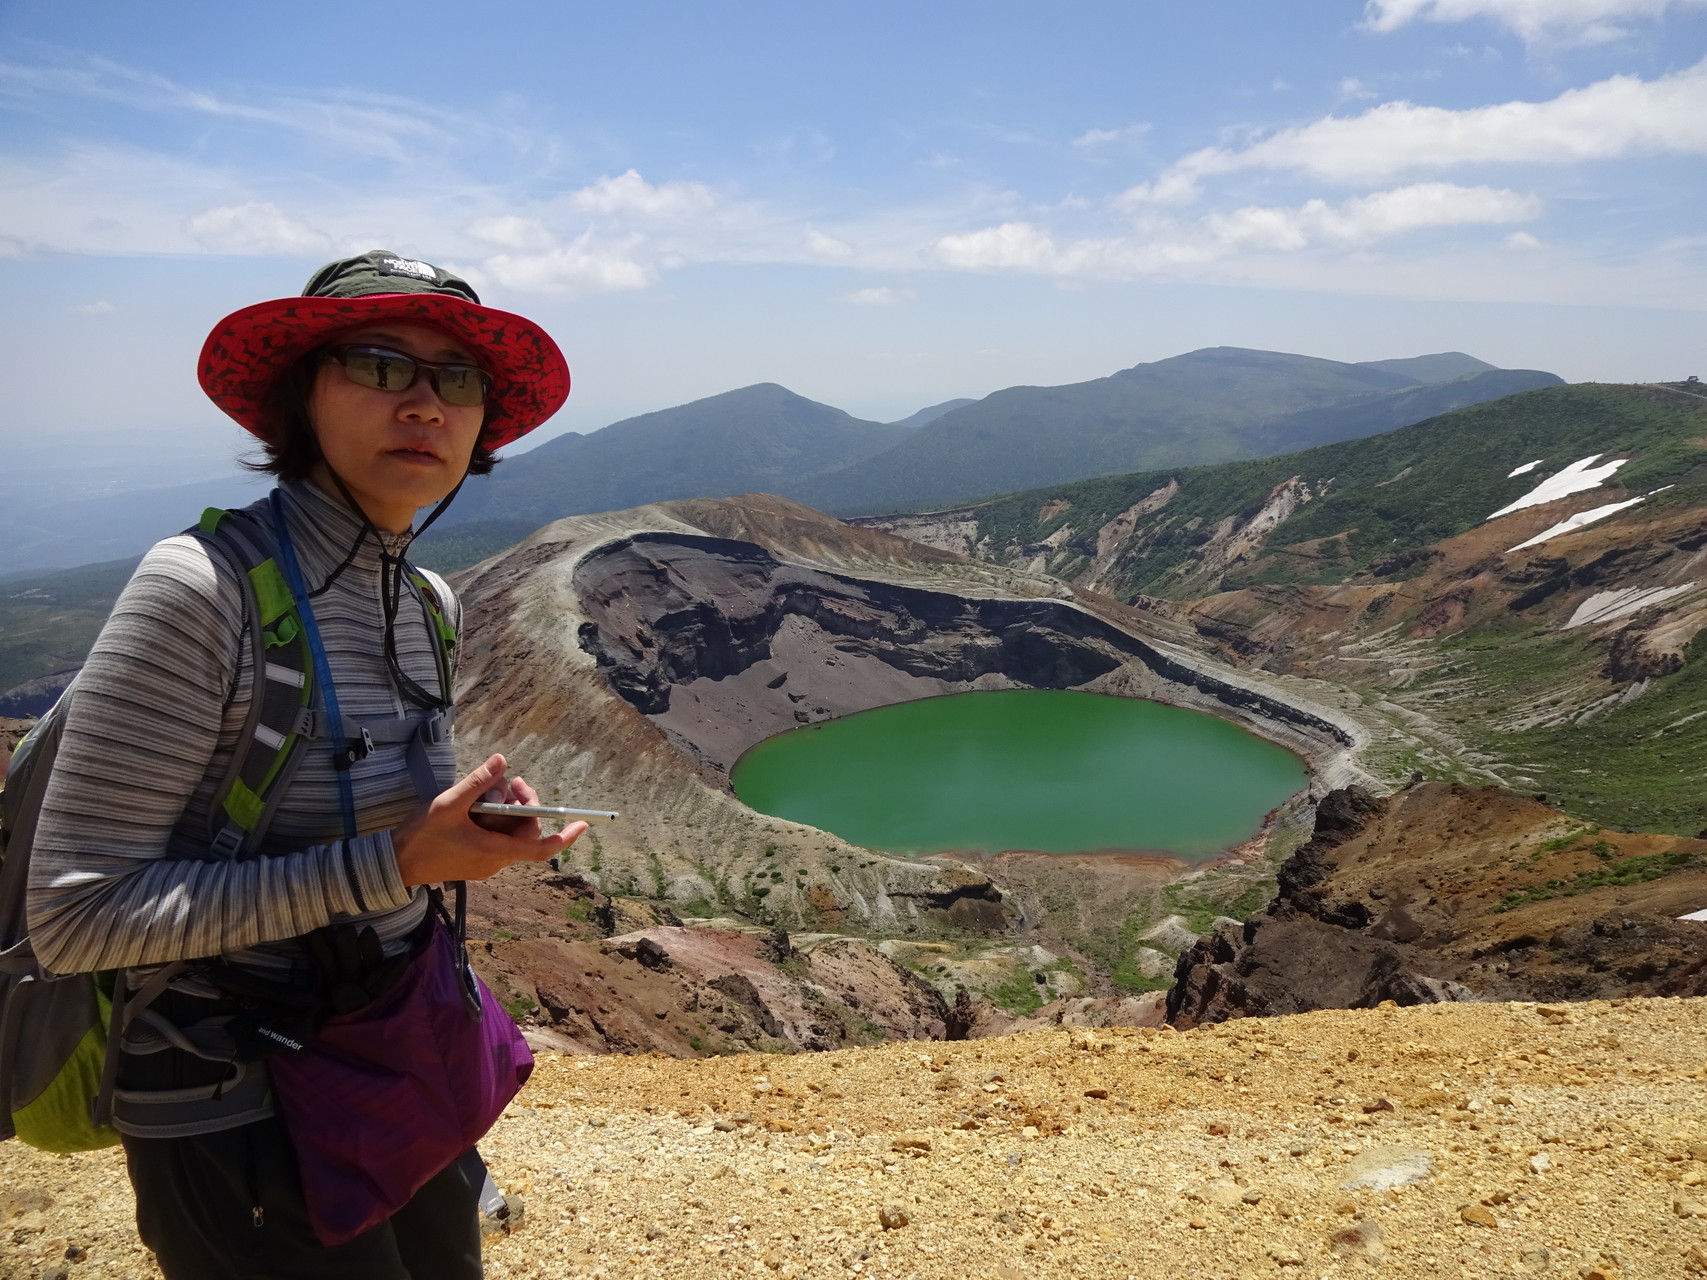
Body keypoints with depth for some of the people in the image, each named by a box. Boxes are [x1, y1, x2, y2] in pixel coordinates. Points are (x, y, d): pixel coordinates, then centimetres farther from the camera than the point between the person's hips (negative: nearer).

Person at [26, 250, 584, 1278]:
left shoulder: (431, 607, 1)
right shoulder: (201, 588, -22)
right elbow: (76, 917, -22)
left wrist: (472, 824, -4)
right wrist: (387, 868, -27)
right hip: (239, 1112, -7)